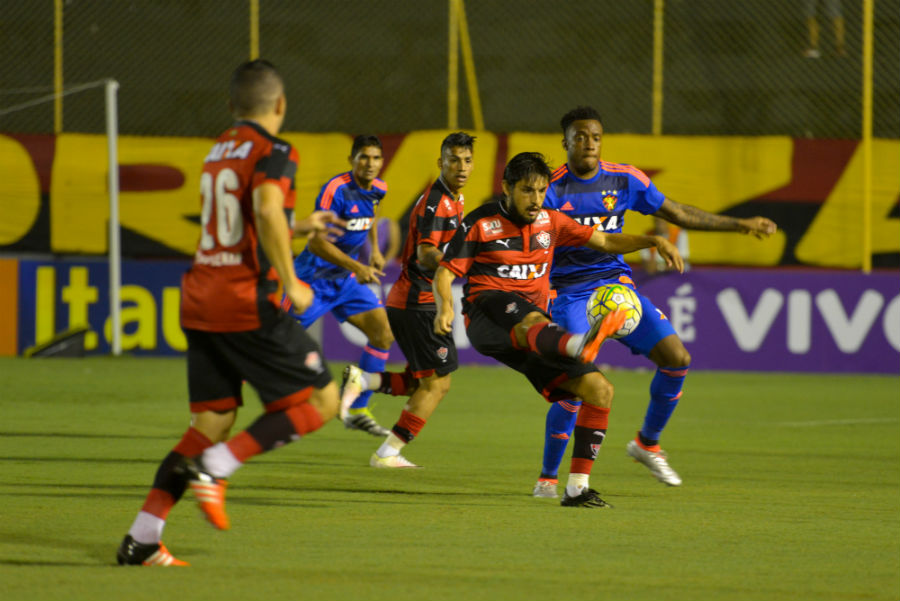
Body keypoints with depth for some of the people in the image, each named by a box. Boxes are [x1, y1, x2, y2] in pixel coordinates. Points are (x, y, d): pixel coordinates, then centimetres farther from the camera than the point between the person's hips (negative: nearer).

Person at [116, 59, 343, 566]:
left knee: (210, 424, 10)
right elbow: (266, 208, -26)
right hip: (248, 302, -8)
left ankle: (141, 540, 1)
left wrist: (298, 228, 45)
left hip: (201, 302, 8)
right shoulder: (273, 152, -7)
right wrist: (289, 282, -19)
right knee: (321, 400, 1)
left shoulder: (219, 150, 18)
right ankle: (214, 467, -12)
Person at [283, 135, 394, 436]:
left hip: (345, 280, 7)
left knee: (383, 333, -3)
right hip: (314, 277, -7)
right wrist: (357, 267, -29)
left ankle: (357, 410, 5)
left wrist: (374, 249, 20)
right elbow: (317, 242, -25)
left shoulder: (378, 189, 2)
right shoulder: (336, 190, -22)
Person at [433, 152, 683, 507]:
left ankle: (577, 488, -2)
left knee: (600, 390, -6)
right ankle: (581, 345, -81)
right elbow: (445, 272, 0)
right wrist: (445, 306, -22)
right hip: (487, 315, -6)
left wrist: (654, 242, 7)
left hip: (528, 340, 6)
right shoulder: (482, 223, 3)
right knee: (531, 318, -43)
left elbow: (604, 242, 22)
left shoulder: (549, 222, 17)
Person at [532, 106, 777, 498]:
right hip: (570, 294, -4)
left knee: (677, 359, -8)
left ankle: (647, 443, 16)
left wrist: (740, 225, 12)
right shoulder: (552, 189, -9)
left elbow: (678, 215, 11)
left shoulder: (623, 180, 2)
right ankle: (547, 477, -1)